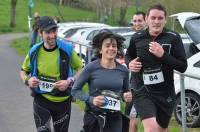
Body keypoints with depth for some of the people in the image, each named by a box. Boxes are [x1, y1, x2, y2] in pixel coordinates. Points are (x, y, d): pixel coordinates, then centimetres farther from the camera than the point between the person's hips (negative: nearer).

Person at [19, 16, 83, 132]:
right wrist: (27, 81, -14)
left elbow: (80, 69, 0)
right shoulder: (34, 52, -7)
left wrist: (70, 81, -18)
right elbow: (24, 71, 9)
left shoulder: (67, 49, -12)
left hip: (63, 100, 0)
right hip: (41, 99, 0)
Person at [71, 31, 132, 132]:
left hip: (115, 118, 2)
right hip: (93, 117, -2)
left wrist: (127, 96, -5)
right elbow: (75, 90, -5)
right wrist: (91, 99, -19)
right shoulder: (91, 68, -9)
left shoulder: (123, 70, 2)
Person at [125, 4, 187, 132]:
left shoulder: (173, 38, -6)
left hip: (165, 92, 1)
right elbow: (128, 55, 20)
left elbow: (183, 66, -9)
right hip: (142, 91, -1)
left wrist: (163, 55, -22)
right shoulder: (137, 37, -1)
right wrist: (130, 63, -4)